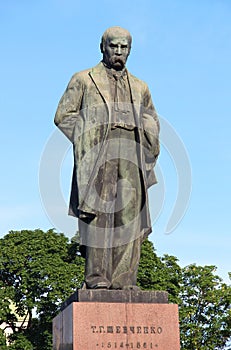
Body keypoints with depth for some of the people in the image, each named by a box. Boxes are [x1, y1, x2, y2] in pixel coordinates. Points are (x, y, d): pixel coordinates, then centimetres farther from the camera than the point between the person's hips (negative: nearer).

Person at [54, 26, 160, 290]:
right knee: (98, 214, -11)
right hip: (98, 156, -3)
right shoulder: (83, 80, 13)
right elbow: (63, 116, 7)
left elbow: (151, 123, 30)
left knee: (129, 216, -4)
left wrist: (148, 150, 12)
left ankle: (123, 281, -5)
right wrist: (86, 143, -4)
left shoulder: (139, 88, 23)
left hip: (131, 159, 3)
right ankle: (97, 278, -11)